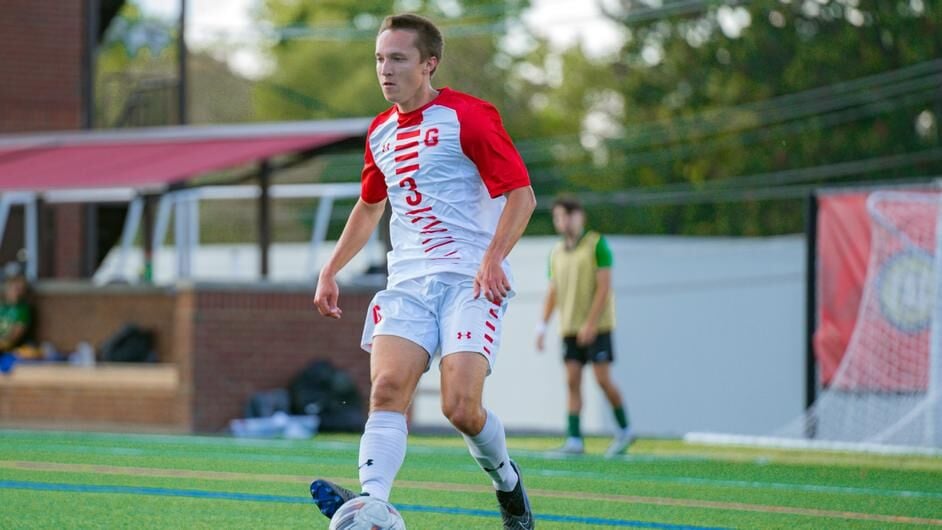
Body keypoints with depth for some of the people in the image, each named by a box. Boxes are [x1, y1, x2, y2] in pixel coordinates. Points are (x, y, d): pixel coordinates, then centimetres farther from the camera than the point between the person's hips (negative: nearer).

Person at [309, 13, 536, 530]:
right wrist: (330, 271, 26)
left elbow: (521, 194, -8)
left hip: (470, 279, -6)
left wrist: (493, 258, -21)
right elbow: (368, 207, 34)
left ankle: (507, 482, 14)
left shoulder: (467, 116, -5)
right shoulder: (381, 132, 17)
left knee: (461, 407, -17)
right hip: (407, 281, 6)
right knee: (387, 389, -20)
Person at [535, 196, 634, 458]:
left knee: (602, 378, -8)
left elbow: (604, 286, -10)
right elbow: (553, 291, 16)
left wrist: (591, 323, -16)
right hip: (569, 327, 5)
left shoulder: (596, 244, -4)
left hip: (597, 326, -5)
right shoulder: (556, 253, 12)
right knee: (572, 380, -2)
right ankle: (574, 439, -3)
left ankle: (624, 430, 8)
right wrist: (542, 325, 6)